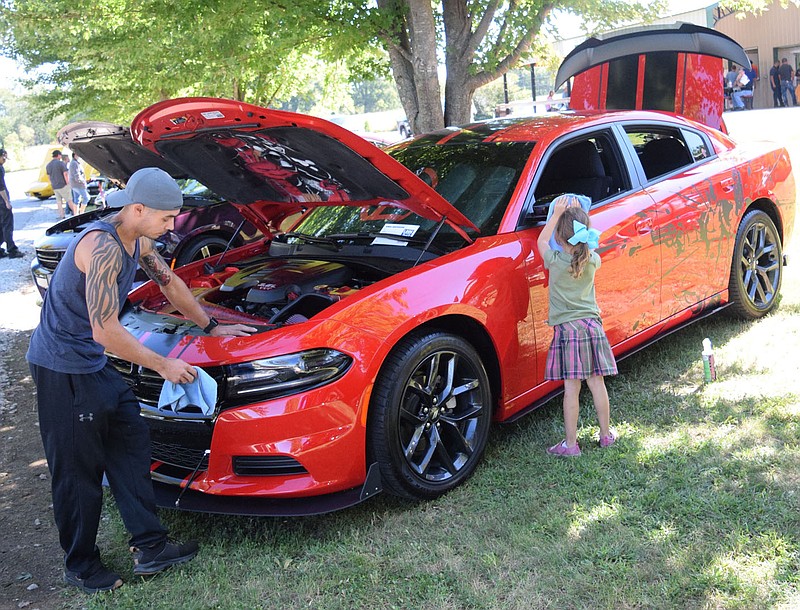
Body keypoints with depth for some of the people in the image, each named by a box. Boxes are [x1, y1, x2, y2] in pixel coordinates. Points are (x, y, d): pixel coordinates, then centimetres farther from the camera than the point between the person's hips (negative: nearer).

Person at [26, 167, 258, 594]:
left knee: (131, 442, 8)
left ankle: (150, 548, 16)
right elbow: (106, 331, -27)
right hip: (62, 367, -9)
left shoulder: (139, 241, 4)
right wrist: (163, 365, -17)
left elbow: (171, 283, 21)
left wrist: (211, 327, 25)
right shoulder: (102, 246, -26)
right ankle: (80, 568, 18)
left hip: (93, 363, 9)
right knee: (78, 468, 2)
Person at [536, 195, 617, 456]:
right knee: (597, 383, 11)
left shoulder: (556, 261, -10)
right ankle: (606, 434, 23)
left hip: (567, 329, -3)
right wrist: (579, 216, 19)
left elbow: (541, 240, 10)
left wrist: (557, 213, 10)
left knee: (571, 388, -2)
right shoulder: (593, 261, 0)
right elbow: (588, 248, 24)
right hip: (592, 325, 3)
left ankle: (570, 444, 3)